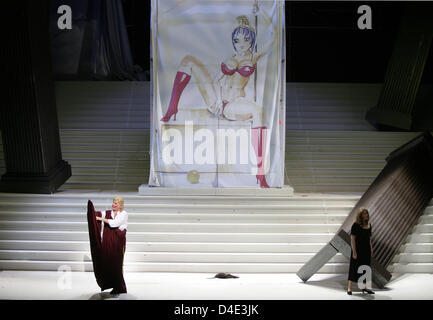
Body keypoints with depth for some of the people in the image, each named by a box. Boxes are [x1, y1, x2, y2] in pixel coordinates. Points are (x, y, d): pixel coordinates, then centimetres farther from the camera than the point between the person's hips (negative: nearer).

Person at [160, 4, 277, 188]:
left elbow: (274, 36, 0)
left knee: (258, 111, -40)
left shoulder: (255, 58, 10)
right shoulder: (231, 58, 19)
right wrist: (218, 97, -10)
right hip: (215, 100, 4)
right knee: (188, 60, -2)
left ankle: (260, 173, -44)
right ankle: (172, 110, -13)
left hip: (234, 104, -4)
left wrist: (261, 14, 1)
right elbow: (221, 79, 8)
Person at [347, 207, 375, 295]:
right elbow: (352, 239, -14)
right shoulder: (356, 225, -12)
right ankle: (349, 288, 7)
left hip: (366, 250, 7)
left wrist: (371, 249, 12)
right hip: (358, 249, -7)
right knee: (354, 268, -2)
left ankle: (364, 287, 22)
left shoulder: (369, 225, 9)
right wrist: (354, 252, -18)